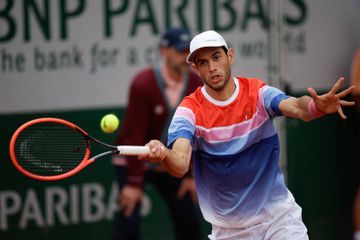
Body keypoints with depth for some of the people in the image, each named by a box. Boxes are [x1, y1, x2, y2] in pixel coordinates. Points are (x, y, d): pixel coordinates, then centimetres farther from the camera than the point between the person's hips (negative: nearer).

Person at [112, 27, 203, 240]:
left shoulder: (196, 84, -8)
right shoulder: (143, 84, -22)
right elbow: (134, 136, -23)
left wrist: (192, 175, -2)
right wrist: (134, 183, -24)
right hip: (133, 161, -5)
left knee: (190, 222, 4)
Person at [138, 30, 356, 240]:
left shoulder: (257, 93, -8)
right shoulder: (190, 110, -11)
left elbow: (297, 108, -28)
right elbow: (180, 165, -27)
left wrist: (317, 107, -52)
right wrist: (163, 155, -51)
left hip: (277, 215, 0)